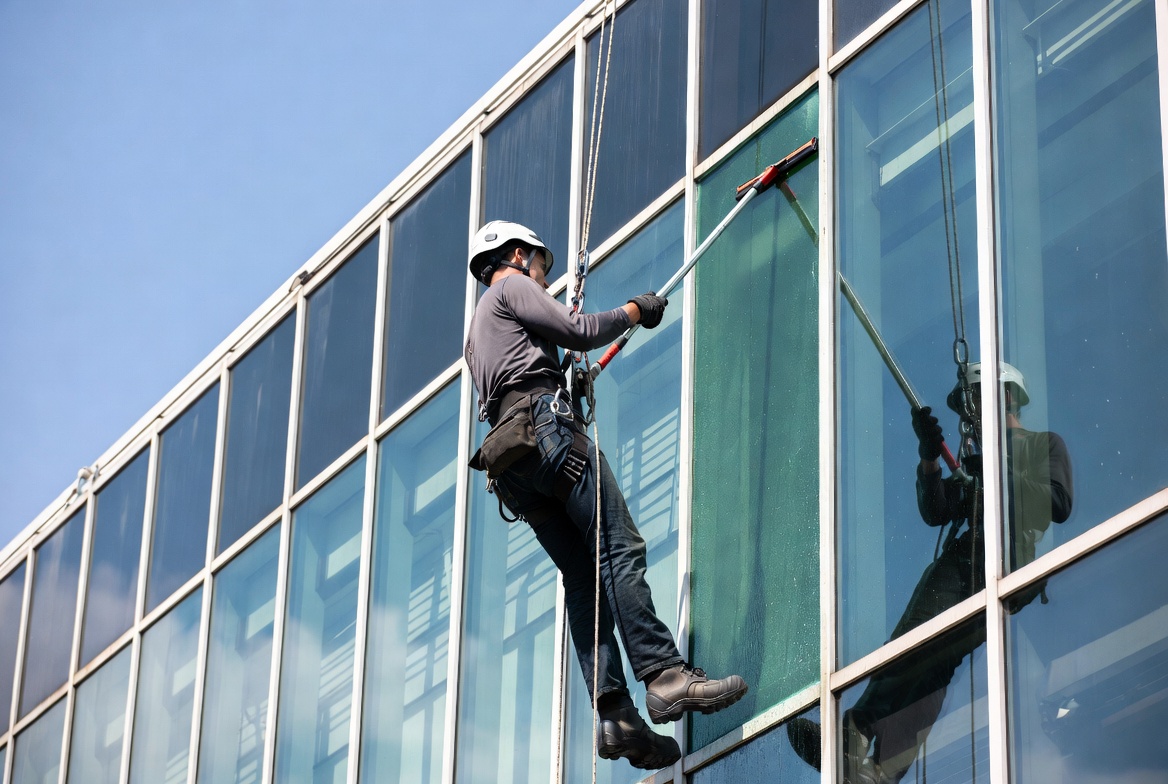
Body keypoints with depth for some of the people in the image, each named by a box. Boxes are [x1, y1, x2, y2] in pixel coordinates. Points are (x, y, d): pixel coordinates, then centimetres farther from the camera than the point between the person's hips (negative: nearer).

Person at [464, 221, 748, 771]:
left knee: (583, 577, -2)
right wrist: (635, 310, 13)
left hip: (511, 458, 9)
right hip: (547, 426, -9)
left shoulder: (476, 333, 36)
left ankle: (615, 715, -15)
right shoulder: (511, 288, 10)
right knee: (619, 546, -18)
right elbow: (577, 331, 0)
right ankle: (665, 676, -31)